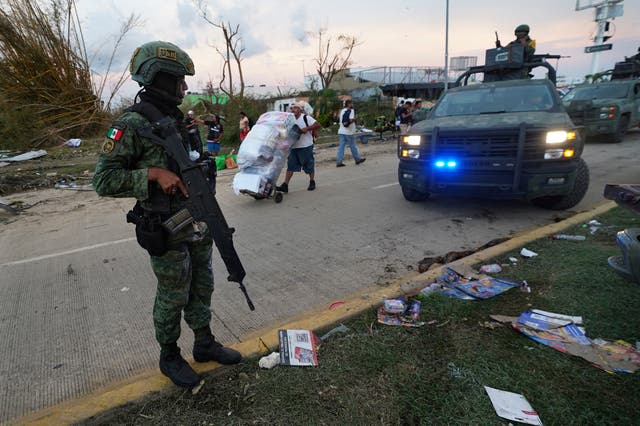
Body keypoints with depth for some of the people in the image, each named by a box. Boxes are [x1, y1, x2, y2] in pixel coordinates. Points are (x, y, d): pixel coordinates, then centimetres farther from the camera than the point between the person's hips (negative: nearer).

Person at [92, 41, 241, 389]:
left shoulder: (179, 120, 8)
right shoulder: (131, 124, -15)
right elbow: (103, 180, -16)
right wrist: (153, 174, -25)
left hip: (198, 226, 7)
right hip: (168, 232, -7)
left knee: (201, 288, 18)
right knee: (172, 298, 9)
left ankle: (204, 344, 37)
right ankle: (169, 357, 33)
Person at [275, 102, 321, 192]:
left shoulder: (306, 118, -7)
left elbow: (318, 125, -15)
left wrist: (306, 128, -24)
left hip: (306, 147, -5)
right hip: (294, 147, 5)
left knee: (309, 165, 8)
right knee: (290, 166, 1)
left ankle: (312, 183, 27)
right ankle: (285, 185, -1)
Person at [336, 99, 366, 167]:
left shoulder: (342, 111, 17)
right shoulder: (351, 110, -8)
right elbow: (351, 120, -22)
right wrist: (354, 119, -1)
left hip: (341, 131, 7)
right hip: (348, 132, -7)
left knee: (341, 146, 3)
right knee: (353, 146, 4)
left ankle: (339, 162, -3)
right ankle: (358, 159, 17)